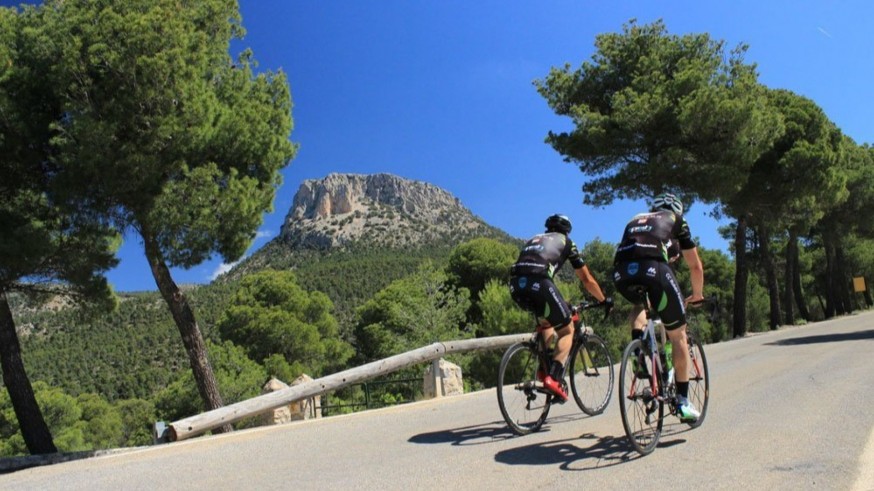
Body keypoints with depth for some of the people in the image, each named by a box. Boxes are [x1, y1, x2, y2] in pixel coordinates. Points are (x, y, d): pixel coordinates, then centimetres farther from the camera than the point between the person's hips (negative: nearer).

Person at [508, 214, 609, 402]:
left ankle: (543, 368, 19)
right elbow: (587, 279, 26)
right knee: (567, 330, 12)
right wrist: (604, 300, 42)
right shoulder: (566, 241, 24)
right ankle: (554, 377, -6)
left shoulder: (533, 240, 36)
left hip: (516, 284, 5)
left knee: (547, 321, 32)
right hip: (538, 282, -5)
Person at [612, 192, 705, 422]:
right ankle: (683, 402, 18)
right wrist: (697, 294, 47)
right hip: (654, 268, -3)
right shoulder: (677, 221, 28)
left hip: (621, 273, 3)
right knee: (678, 336, 15)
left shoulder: (635, 220, 36)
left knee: (639, 305, 37)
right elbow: (695, 266, 31)